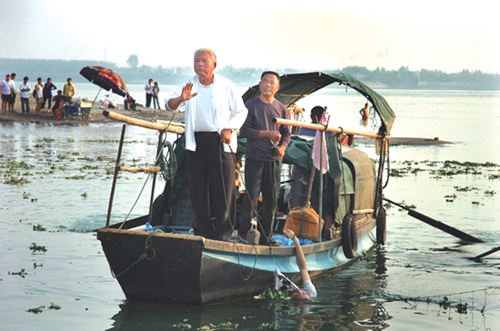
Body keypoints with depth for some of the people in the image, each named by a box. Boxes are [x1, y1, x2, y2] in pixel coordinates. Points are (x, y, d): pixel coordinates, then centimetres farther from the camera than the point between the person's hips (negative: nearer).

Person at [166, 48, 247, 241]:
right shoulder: (189, 85, 7)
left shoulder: (226, 86, 2)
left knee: (223, 187, -7)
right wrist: (181, 98, -27)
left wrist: (229, 129, -9)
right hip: (196, 141, 3)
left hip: (220, 141, -3)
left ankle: (222, 233, -1)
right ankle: (202, 231, 13)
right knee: (198, 187, 5)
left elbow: (241, 111, 8)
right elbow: (170, 106, -4)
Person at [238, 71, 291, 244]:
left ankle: (265, 237, 14)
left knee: (271, 199, 6)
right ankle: (243, 235, -3)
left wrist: (283, 147, -6)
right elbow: (243, 131, -8)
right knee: (251, 197, -7)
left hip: (274, 159, 4)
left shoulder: (281, 108, 12)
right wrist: (266, 134, -16)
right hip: (254, 158, -4)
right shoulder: (251, 105, -1)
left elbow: (287, 133, 14)